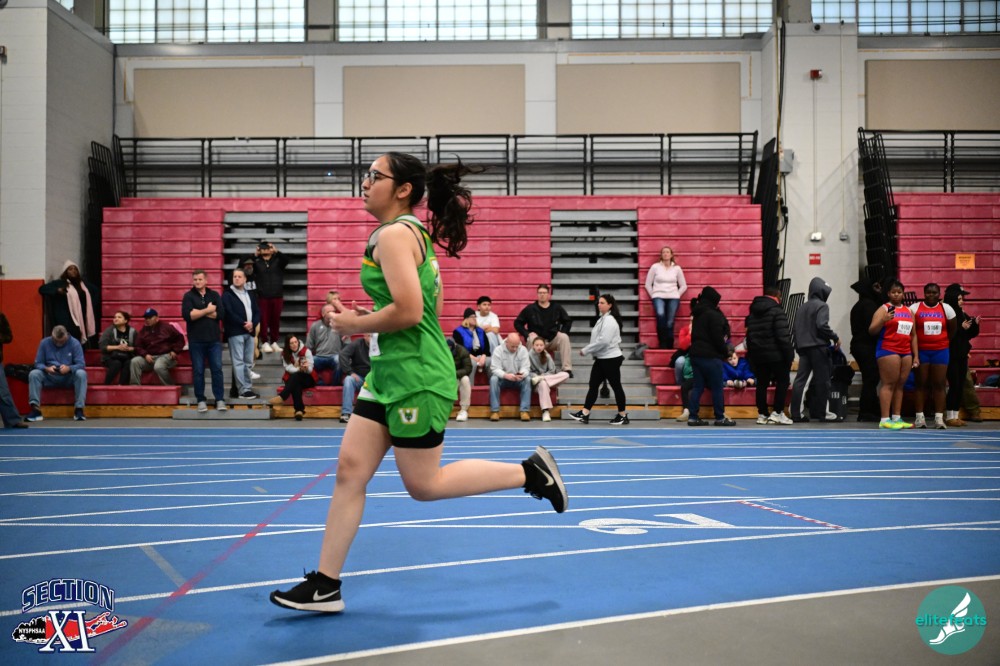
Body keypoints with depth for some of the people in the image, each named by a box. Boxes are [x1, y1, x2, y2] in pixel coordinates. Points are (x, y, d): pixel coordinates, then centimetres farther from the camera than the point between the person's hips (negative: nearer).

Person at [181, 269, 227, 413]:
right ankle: (201, 400, 13)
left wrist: (199, 312, -10)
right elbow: (187, 315, -14)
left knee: (217, 369, 0)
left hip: (214, 339, 1)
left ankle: (220, 399, 6)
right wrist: (207, 310, -12)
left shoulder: (215, 295, 7)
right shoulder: (188, 296, 2)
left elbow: (221, 314, -7)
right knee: (198, 371, 4)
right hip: (196, 341, -1)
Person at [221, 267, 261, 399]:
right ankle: (243, 390, -8)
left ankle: (248, 388, 11)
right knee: (238, 362, -7)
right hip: (235, 332, -5)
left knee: (248, 362, 7)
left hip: (249, 332, 6)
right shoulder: (227, 295, 1)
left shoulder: (251, 294, 18)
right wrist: (243, 324, -13)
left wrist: (252, 324, -7)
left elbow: (257, 312, 13)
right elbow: (228, 313, -10)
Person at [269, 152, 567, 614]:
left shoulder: (393, 234, -15)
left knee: (423, 485, 1)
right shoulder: (416, 234, 15)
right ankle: (325, 585, 11)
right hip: (390, 373, 10)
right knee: (350, 468, 6)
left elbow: (408, 311, -25)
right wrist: (373, 319, 14)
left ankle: (531, 472, 12)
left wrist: (354, 324, -11)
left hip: (415, 375, -10)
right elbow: (431, 306, 22)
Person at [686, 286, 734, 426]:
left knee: (698, 386, 9)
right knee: (717, 387, 1)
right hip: (710, 356, -8)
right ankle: (720, 417, 5)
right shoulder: (714, 315, -12)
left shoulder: (698, 315, 14)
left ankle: (693, 416, 5)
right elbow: (718, 337, -15)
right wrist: (725, 351, -1)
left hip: (695, 353, 8)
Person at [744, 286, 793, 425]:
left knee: (762, 384, 10)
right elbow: (783, 336, -17)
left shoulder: (753, 312, 14)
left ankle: (762, 414, 10)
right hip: (776, 355, -6)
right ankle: (777, 413, -2)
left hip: (758, 355, 6)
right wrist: (789, 355, -14)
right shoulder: (777, 311, -10)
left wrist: (751, 354, 18)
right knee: (782, 382, 4)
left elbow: (749, 335, 16)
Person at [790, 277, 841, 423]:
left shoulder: (802, 307, 17)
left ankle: (796, 413, -1)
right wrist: (835, 338, -8)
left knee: (800, 379, 3)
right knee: (822, 379, 1)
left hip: (803, 347, 7)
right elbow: (822, 325, -18)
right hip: (818, 347, -7)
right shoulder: (821, 305, -6)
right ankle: (822, 412, 5)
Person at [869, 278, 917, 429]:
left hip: (906, 352, 6)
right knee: (889, 383, -9)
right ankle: (885, 420, -10)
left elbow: (913, 335, 21)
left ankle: (897, 418, 10)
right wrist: (883, 320, -25)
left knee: (900, 384, 6)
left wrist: (916, 355, 15)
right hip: (888, 350, -6)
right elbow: (872, 330, -8)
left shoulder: (908, 311, 18)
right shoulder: (884, 309, -1)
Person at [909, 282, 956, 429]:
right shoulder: (915, 308, -2)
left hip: (940, 351, 1)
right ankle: (919, 417, 5)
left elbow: (952, 330, 13)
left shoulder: (946, 309, 4)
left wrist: (943, 342, 13)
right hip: (921, 350, -1)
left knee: (939, 384, 2)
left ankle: (939, 418, 4)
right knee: (921, 384, 2)